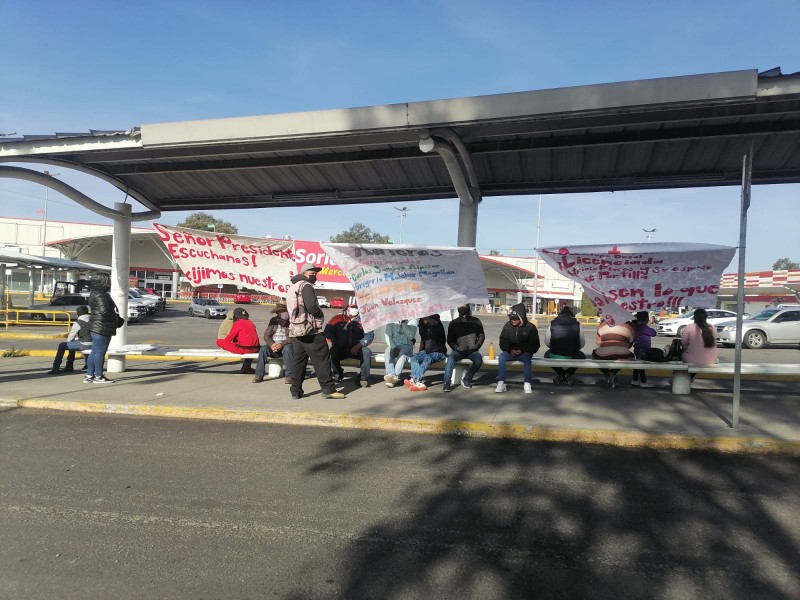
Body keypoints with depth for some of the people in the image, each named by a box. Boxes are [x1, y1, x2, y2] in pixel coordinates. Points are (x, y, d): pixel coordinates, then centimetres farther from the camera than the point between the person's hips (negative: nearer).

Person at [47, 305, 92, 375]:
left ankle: (55, 369, 13)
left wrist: (68, 340, 20)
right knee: (72, 343, 33)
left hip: (84, 345, -8)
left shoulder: (78, 322, -10)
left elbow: (72, 335, -2)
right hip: (93, 344, 8)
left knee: (62, 345, 9)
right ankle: (69, 367, 40)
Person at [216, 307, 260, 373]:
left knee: (219, 341, 0)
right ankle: (247, 367, 34)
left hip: (243, 349, -7)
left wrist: (223, 340, 21)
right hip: (255, 349, 7)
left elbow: (229, 338, -1)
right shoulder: (250, 322, 15)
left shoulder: (237, 323, -5)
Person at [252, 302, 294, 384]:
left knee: (287, 349, -36)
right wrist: (272, 344, -19)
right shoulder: (273, 320, 9)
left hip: (285, 346, -3)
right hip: (273, 346, 3)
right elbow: (266, 335, 2)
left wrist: (281, 344, -28)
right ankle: (259, 375, -22)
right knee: (263, 349, -25)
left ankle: (289, 375, -31)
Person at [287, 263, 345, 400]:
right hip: (310, 330, -9)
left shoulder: (292, 287, 21)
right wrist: (321, 315, -1)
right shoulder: (306, 286, -9)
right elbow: (312, 306, -21)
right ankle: (328, 388, -5)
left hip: (294, 331, 9)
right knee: (322, 359, -5)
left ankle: (296, 391, 11)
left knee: (298, 360, 10)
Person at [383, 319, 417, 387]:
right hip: (393, 345, 2)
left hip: (406, 346, -1)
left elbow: (411, 336, -10)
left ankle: (395, 376, -49)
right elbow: (388, 337, 1)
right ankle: (391, 375, -48)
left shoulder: (412, 324, 8)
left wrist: (404, 324, -9)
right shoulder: (391, 323, 11)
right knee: (387, 353, -33)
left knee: (402, 354, -37)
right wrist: (393, 347, -15)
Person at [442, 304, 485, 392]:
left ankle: (466, 380, -13)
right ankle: (446, 382, -36)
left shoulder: (475, 321, 9)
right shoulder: (454, 323, 8)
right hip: (459, 351, 0)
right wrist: (456, 348, -8)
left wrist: (476, 346, -4)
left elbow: (481, 336, 13)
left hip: (472, 350, 0)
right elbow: (450, 340, 9)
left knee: (479, 360, -30)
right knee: (451, 357, -31)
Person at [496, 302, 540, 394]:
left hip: (524, 353, -2)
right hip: (510, 352, 2)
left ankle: (527, 384, -31)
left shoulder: (530, 327, -5)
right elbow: (503, 342, 4)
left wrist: (522, 350, -19)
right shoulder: (507, 326, 1)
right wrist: (510, 350, -16)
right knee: (501, 356, -28)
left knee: (526, 357, -36)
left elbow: (535, 345, -4)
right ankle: (501, 383, -28)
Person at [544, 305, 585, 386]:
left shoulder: (552, 323, 1)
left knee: (547, 355, 35)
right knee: (582, 356, 34)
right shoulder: (578, 325, -1)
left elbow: (547, 342, 1)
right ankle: (569, 375, 18)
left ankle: (560, 374, 21)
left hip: (554, 357, 0)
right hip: (572, 357, 0)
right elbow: (582, 343, 2)